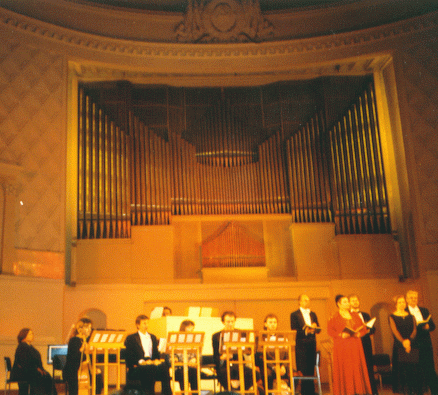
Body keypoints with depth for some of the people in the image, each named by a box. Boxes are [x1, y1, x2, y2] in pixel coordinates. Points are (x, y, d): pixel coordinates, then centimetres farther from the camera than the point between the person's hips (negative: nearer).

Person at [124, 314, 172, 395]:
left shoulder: (153, 337, 29)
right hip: (137, 367, -4)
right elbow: (129, 356, -1)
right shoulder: (131, 338, 12)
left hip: (152, 363, 4)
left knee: (164, 365, -31)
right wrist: (141, 361, -18)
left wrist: (157, 360, -5)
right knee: (149, 369, -39)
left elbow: (157, 352, 20)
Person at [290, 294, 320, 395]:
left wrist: (314, 328, -9)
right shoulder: (294, 314, 1)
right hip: (301, 344, -5)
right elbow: (294, 330, -7)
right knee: (303, 370, -6)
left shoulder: (313, 314, 17)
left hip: (312, 344, 5)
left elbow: (318, 329, 13)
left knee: (311, 369, 6)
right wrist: (305, 331, -20)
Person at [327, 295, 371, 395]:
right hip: (342, 348, -4)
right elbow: (330, 330, -8)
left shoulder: (355, 315, 15)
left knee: (357, 368, 1)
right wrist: (341, 335, -20)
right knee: (344, 370, -5)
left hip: (355, 348, 4)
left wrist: (359, 334, -8)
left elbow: (364, 329, 12)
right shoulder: (335, 317, 1)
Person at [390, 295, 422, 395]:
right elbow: (394, 330, -9)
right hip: (399, 347, -2)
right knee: (401, 370, -6)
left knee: (413, 369, -2)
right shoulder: (392, 317, 5)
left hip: (412, 345, 3)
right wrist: (403, 342, -24)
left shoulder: (411, 317, 15)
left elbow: (414, 330, 3)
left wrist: (409, 340, -16)